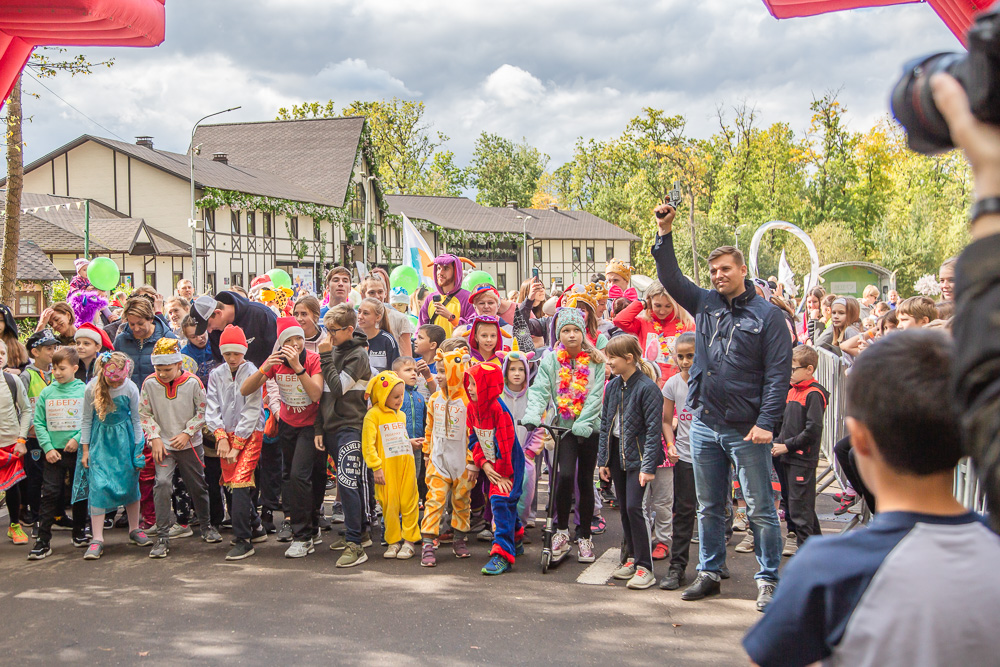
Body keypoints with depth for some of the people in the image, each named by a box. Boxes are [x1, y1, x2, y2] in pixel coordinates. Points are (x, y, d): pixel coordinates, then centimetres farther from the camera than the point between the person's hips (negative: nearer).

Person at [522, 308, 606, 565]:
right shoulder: (550, 360, 1)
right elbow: (539, 390, -9)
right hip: (563, 427, -1)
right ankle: (561, 531, 0)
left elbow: (595, 395, -7)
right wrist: (532, 415, -27)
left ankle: (585, 538, 21)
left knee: (586, 481, 7)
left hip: (589, 428, 1)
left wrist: (583, 423, -19)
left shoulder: (595, 361, 0)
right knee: (565, 475, -19)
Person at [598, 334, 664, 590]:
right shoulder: (612, 386, 7)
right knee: (623, 508, 10)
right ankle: (633, 557, 23)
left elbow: (653, 429, -15)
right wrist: (603, 459, 9)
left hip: (637, 454, -7)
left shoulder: (647, 387, -14)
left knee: (634, 507, -12)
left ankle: (645, 567, -5)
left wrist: (648, 466, -18)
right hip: (617, 452, 7)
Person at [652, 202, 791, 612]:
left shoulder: (767, 315, -3)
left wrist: (766, 422, -15)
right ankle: (709, 573, 26)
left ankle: (768, 580, 13)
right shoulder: (704, 304, 11)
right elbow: (671, 278, 13)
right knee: (709, 507, 14)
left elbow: (778, 373, -7)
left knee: (760, 508, 1)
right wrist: (664, 234, 3)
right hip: (704, 424, 5)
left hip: (747, 429, -5)